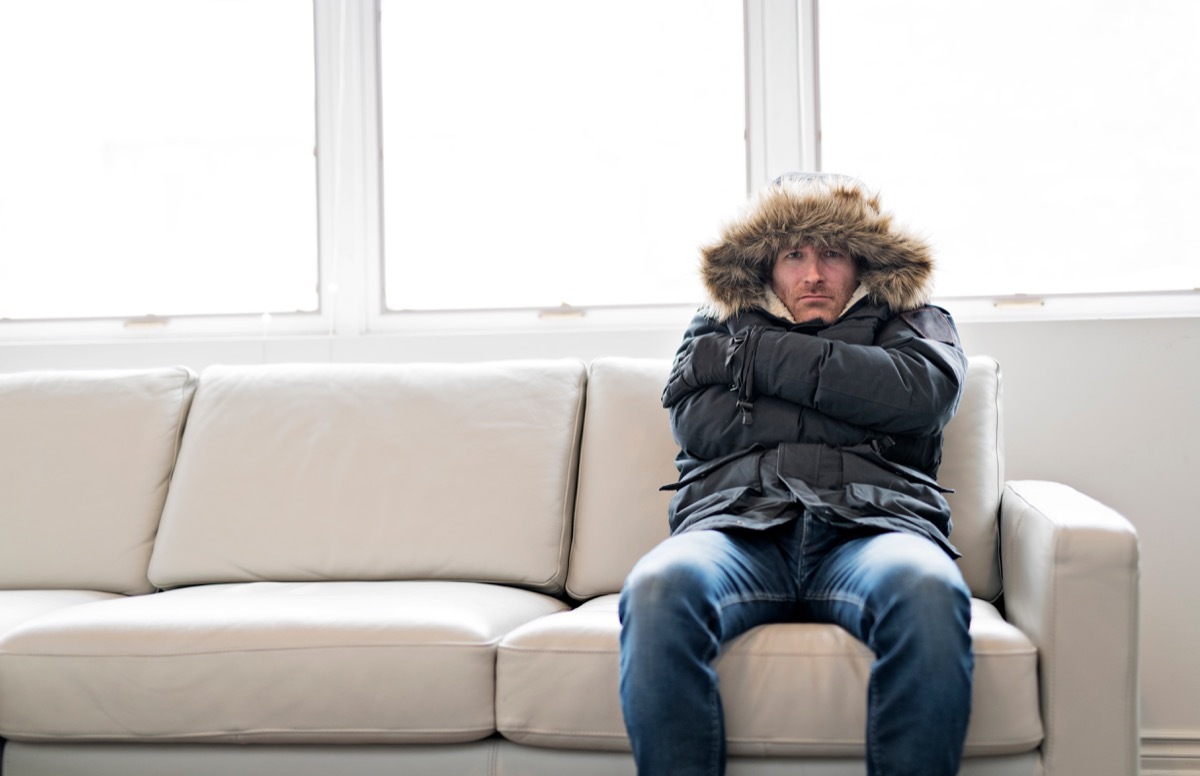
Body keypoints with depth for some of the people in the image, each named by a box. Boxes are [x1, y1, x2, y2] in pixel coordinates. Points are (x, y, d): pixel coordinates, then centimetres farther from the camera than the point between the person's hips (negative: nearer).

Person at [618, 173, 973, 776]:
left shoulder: (910, 321, 28)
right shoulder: (720, 327, 31)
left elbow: (925, 390, 2)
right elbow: (696, 423, 9)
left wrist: (757, 355, 6)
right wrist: (859, 416, 8)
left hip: (869, 521, 0)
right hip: (740, 523, 1)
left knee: (929, 591, -39)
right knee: (657, 588, -36)